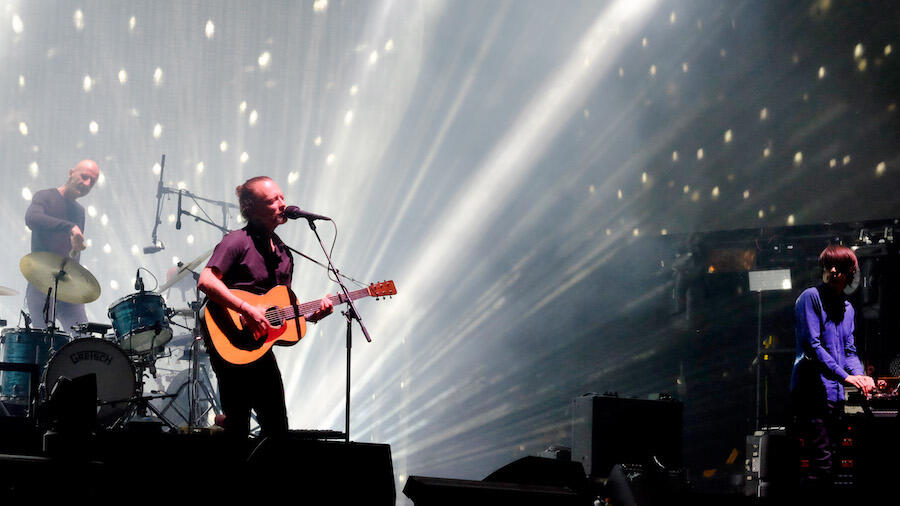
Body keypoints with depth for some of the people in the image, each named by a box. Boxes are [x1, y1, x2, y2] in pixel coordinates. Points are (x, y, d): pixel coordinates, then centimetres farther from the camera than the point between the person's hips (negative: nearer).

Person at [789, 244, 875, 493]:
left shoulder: (847, 308, 19)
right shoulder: (811, 297, -5)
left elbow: (849, 350, 18)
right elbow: (812, 346, -14)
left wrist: (860, 376, -4)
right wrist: (845, 376, -19)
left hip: (834, 395, 8)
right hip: (811, 394, -8)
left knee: (829, 464, 10)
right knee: (819, 465, -14)